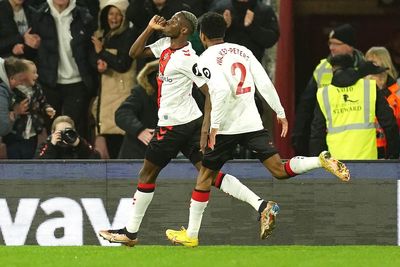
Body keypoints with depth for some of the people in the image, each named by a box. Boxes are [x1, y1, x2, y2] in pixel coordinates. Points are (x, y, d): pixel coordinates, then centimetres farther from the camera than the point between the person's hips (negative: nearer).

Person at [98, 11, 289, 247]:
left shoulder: (188, 58, -17)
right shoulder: (165, 45, 9)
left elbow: (211, 93, -19)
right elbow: (135, 53, 17)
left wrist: (206, 130, -25)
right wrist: (150, 29, 3)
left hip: (175, 125, -9)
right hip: (190, 122, 9)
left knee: (147, 174, 4)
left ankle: (130, 232, 14)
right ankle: (260, 205, -10)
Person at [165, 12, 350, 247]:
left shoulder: (206, 58, -6)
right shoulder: (243, 51, 12)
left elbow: (221, 91, -21)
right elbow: (265, 84, 6)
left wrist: (215, 125, -20)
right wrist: (280, 113, 11)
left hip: (226, 128, -4)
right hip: (253, 123, 4)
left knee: (205, 176, 8)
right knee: (279, 170, 0)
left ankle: (191, 235, 12)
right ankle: (322, 161, -25)